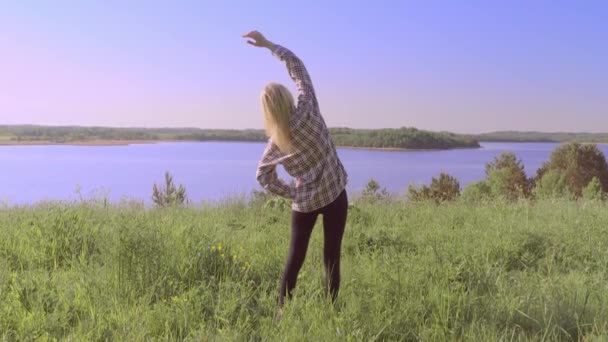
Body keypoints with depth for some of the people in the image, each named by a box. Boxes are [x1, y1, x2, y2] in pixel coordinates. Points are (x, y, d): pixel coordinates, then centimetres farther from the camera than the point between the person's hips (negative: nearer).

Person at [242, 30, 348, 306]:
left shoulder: (276, 142, -3)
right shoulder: (306, 112, -14)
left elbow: (263, 176, 3)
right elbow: (298, 68, -7)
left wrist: (291, 193, 7)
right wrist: (268, 44, -3)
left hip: (303, 202, 3)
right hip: (333, 195, -2)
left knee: (294, 258, 12)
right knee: (331, 257, 5)